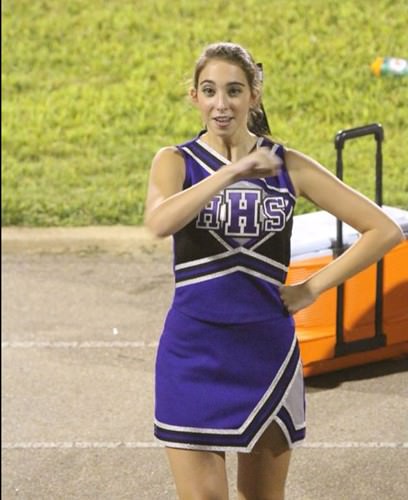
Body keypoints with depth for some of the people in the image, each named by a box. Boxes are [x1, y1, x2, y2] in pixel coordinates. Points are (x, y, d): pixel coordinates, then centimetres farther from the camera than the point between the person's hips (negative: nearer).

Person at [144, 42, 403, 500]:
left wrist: (313, 288, -2)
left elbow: (383, 230, 1)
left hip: (267, 347, 2)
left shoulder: (288, 166, 1)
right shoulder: (176, 162, -1)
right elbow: (158, 222, -25)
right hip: (194, 353, -2)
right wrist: (233, 171, -30)